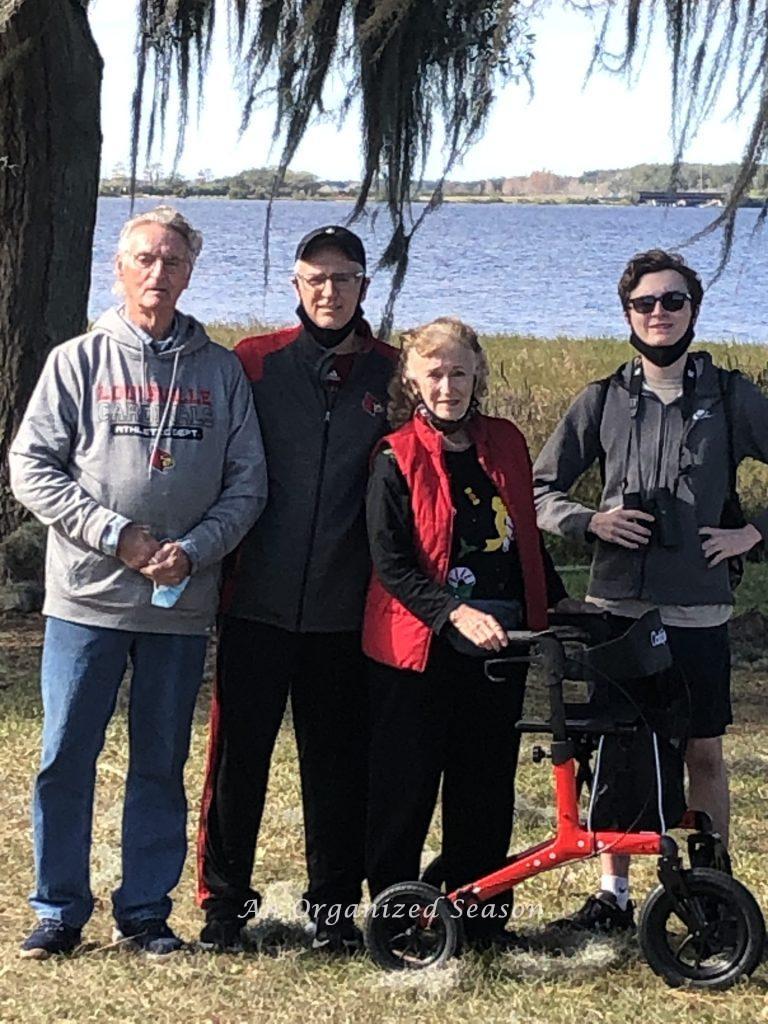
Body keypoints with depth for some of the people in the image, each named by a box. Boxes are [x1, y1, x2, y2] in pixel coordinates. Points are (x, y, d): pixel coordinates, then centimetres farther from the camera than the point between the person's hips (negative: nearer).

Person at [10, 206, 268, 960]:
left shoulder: (220, 371, 6)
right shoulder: (79, 360, 2)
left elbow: (248, 481, 5)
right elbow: (32, 467, -3)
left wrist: (193, 549, -11)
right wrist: (116, 534, -13)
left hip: (182, 604, 2)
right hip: (87, 598, -1)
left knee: (162, 765, 9)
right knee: (65, 761, 1)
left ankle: (145, 911, 21)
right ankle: (59, 911, 15)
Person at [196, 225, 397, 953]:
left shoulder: (391, 374, 6)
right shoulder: (254, 363, 2)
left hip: (344, 609, 1)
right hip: (259, 600, -1)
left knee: (338, 758, 7)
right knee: (239, 751, 3)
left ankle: (333, 904, 20)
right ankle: (224, 899, 15)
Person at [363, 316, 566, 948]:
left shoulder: (506, 445, 9)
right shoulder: (397, 458, -5)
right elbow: (391, 563, -12)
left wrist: (559, 601, 17)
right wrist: (456, 613, -23)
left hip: (498, 644, 4)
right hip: (418, 648, -4)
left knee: (486, 785, 9)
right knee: (405, 786, 1)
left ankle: (480, 917, 20)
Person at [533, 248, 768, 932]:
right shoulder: (603, 401, 6)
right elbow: (541, 489, 10)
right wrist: (591, 521, -7)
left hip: (698, 612, -1)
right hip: (617, 606, 1)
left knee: (704, 753, 6)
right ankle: (614, 893, 18)